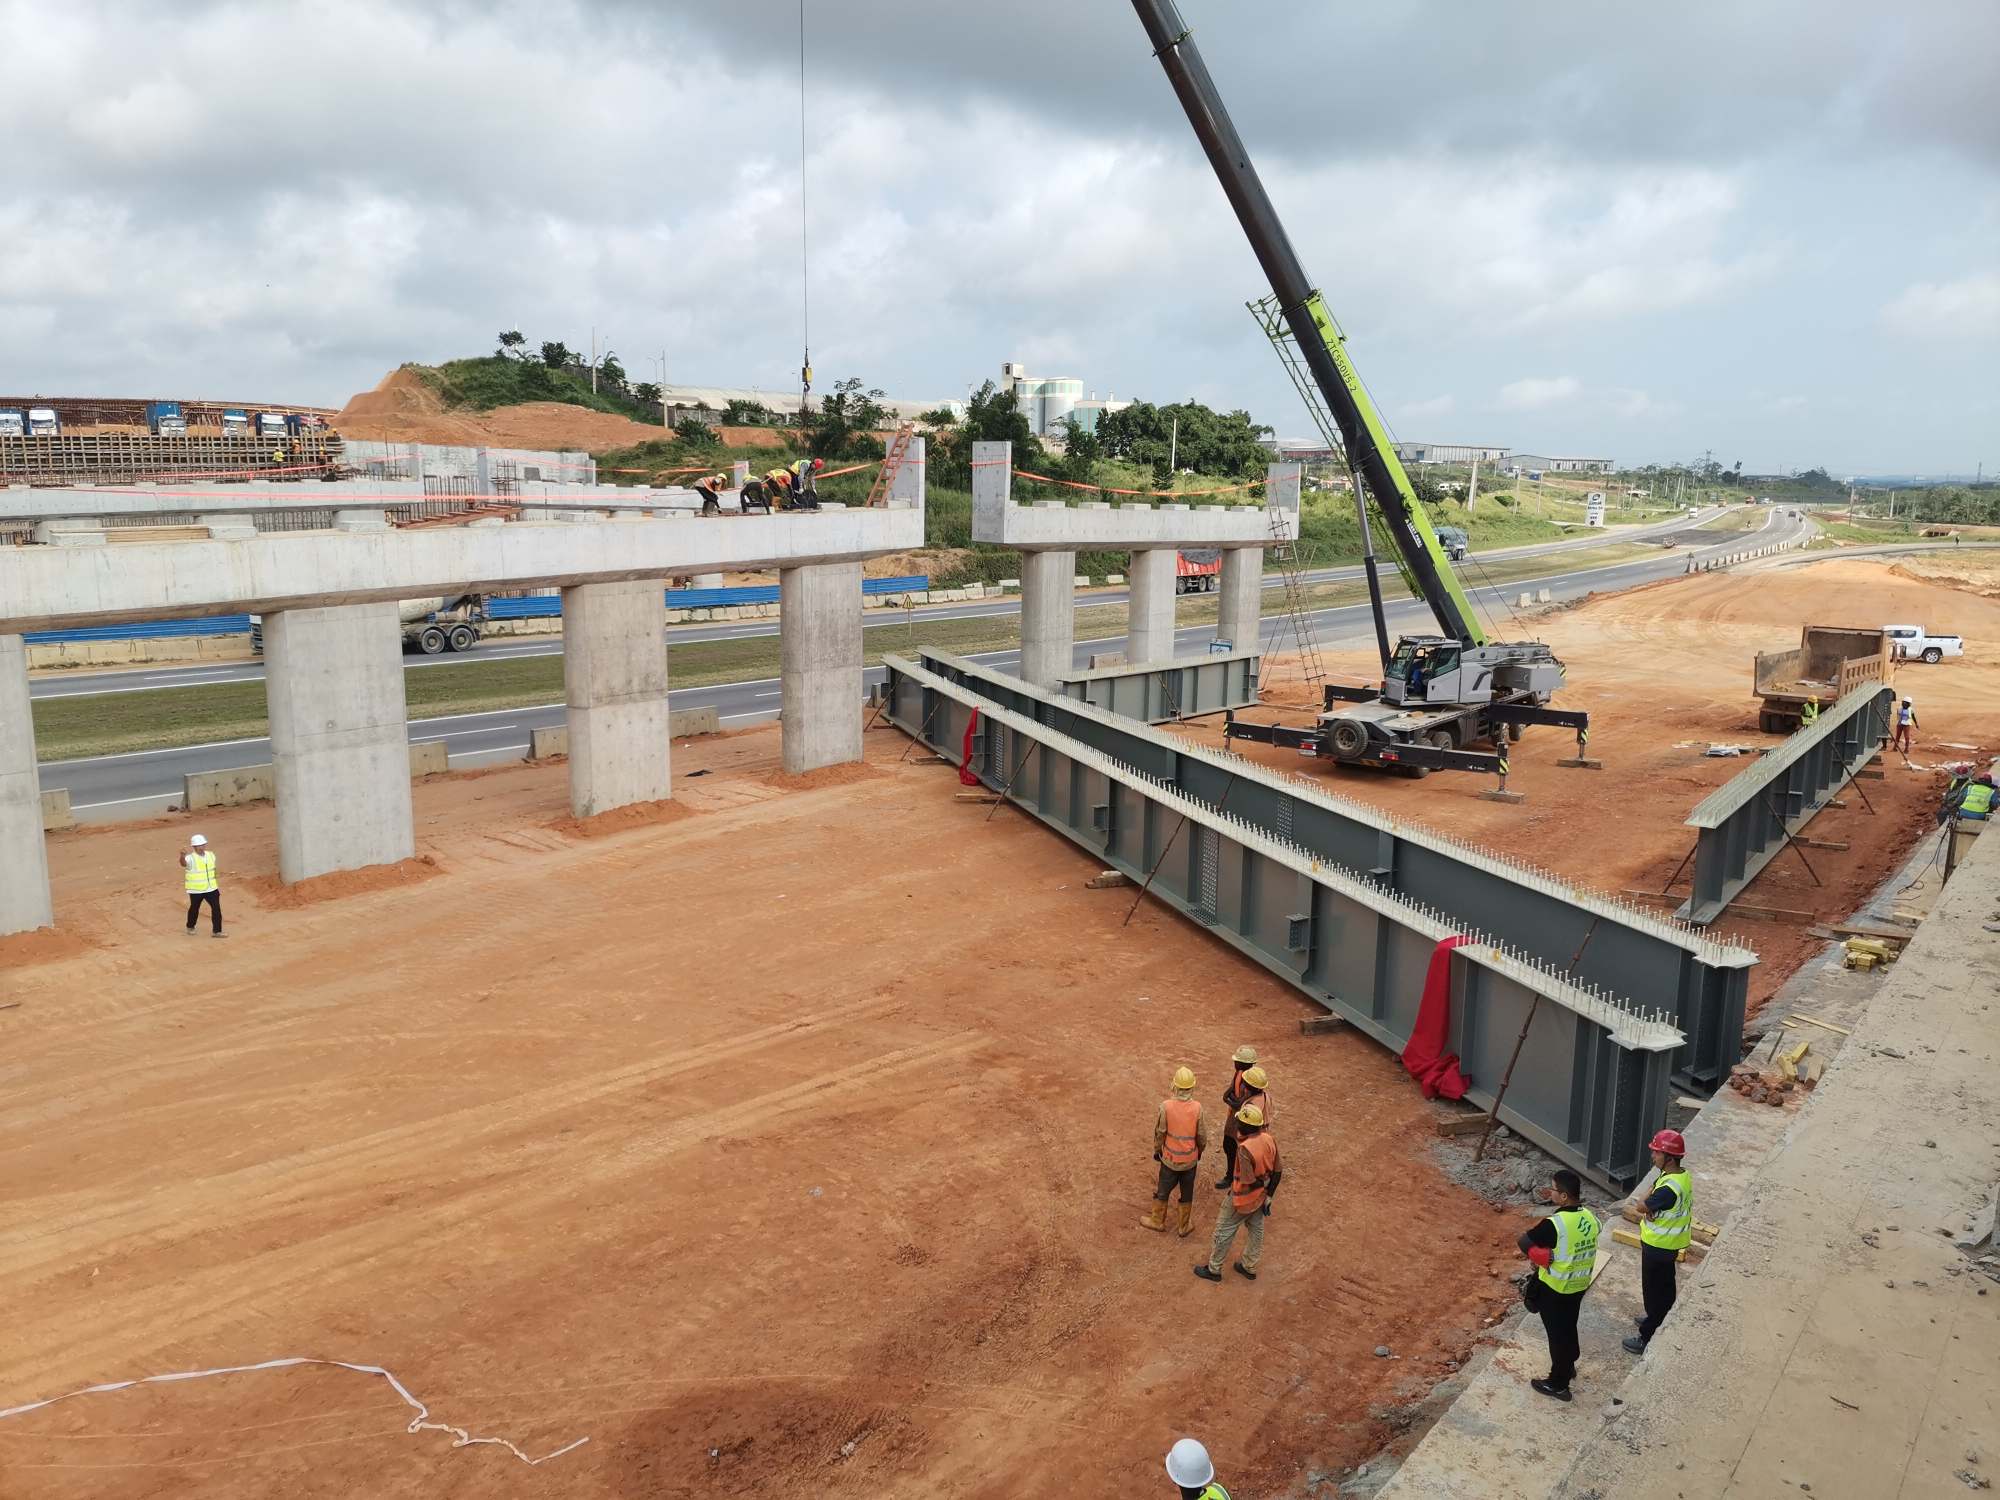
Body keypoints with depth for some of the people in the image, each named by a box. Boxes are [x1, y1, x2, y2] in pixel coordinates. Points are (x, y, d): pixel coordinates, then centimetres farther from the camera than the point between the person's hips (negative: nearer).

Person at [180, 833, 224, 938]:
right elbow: (183, 863, -41)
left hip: (211, 888, 4)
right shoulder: (190, 858, -16)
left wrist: (217, 885, 19)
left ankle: (216, 931, 4)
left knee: (216, 908, -3)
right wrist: (182, 855, -64)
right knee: (194, 908, 13)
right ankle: (190, 927, 39)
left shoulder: (210, 855, 3)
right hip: (196, 890, -4)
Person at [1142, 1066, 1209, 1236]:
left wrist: (1157, 1150, 8)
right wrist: (1200, 1151, 13)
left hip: (1170, 1158, -1)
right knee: (1187, 1193, 18)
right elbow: (1202, 1135, -7)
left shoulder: (1166, 1106, -21)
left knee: (1163, 1190, 19)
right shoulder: (1197, 1107, -18)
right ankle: (1184, 1226, 32)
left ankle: (1157, 1221, 36)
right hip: (1190, 1158, 1)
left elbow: (1159, 1132, -10)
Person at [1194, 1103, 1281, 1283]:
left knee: (1224, 1232, 13)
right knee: (1256, 1231, 24)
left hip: (1243, 1198, -7)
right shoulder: (1269, 1139, -12)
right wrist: (1268, 1197, 2)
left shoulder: (1245, 1149, -34)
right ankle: (1249, 1268, 43)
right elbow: (1278, 1171, -4)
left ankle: (1213, 1270, 29)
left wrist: (1262, 1185, -8)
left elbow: (1249, 1181, -30)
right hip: (1260, 1196, 7)